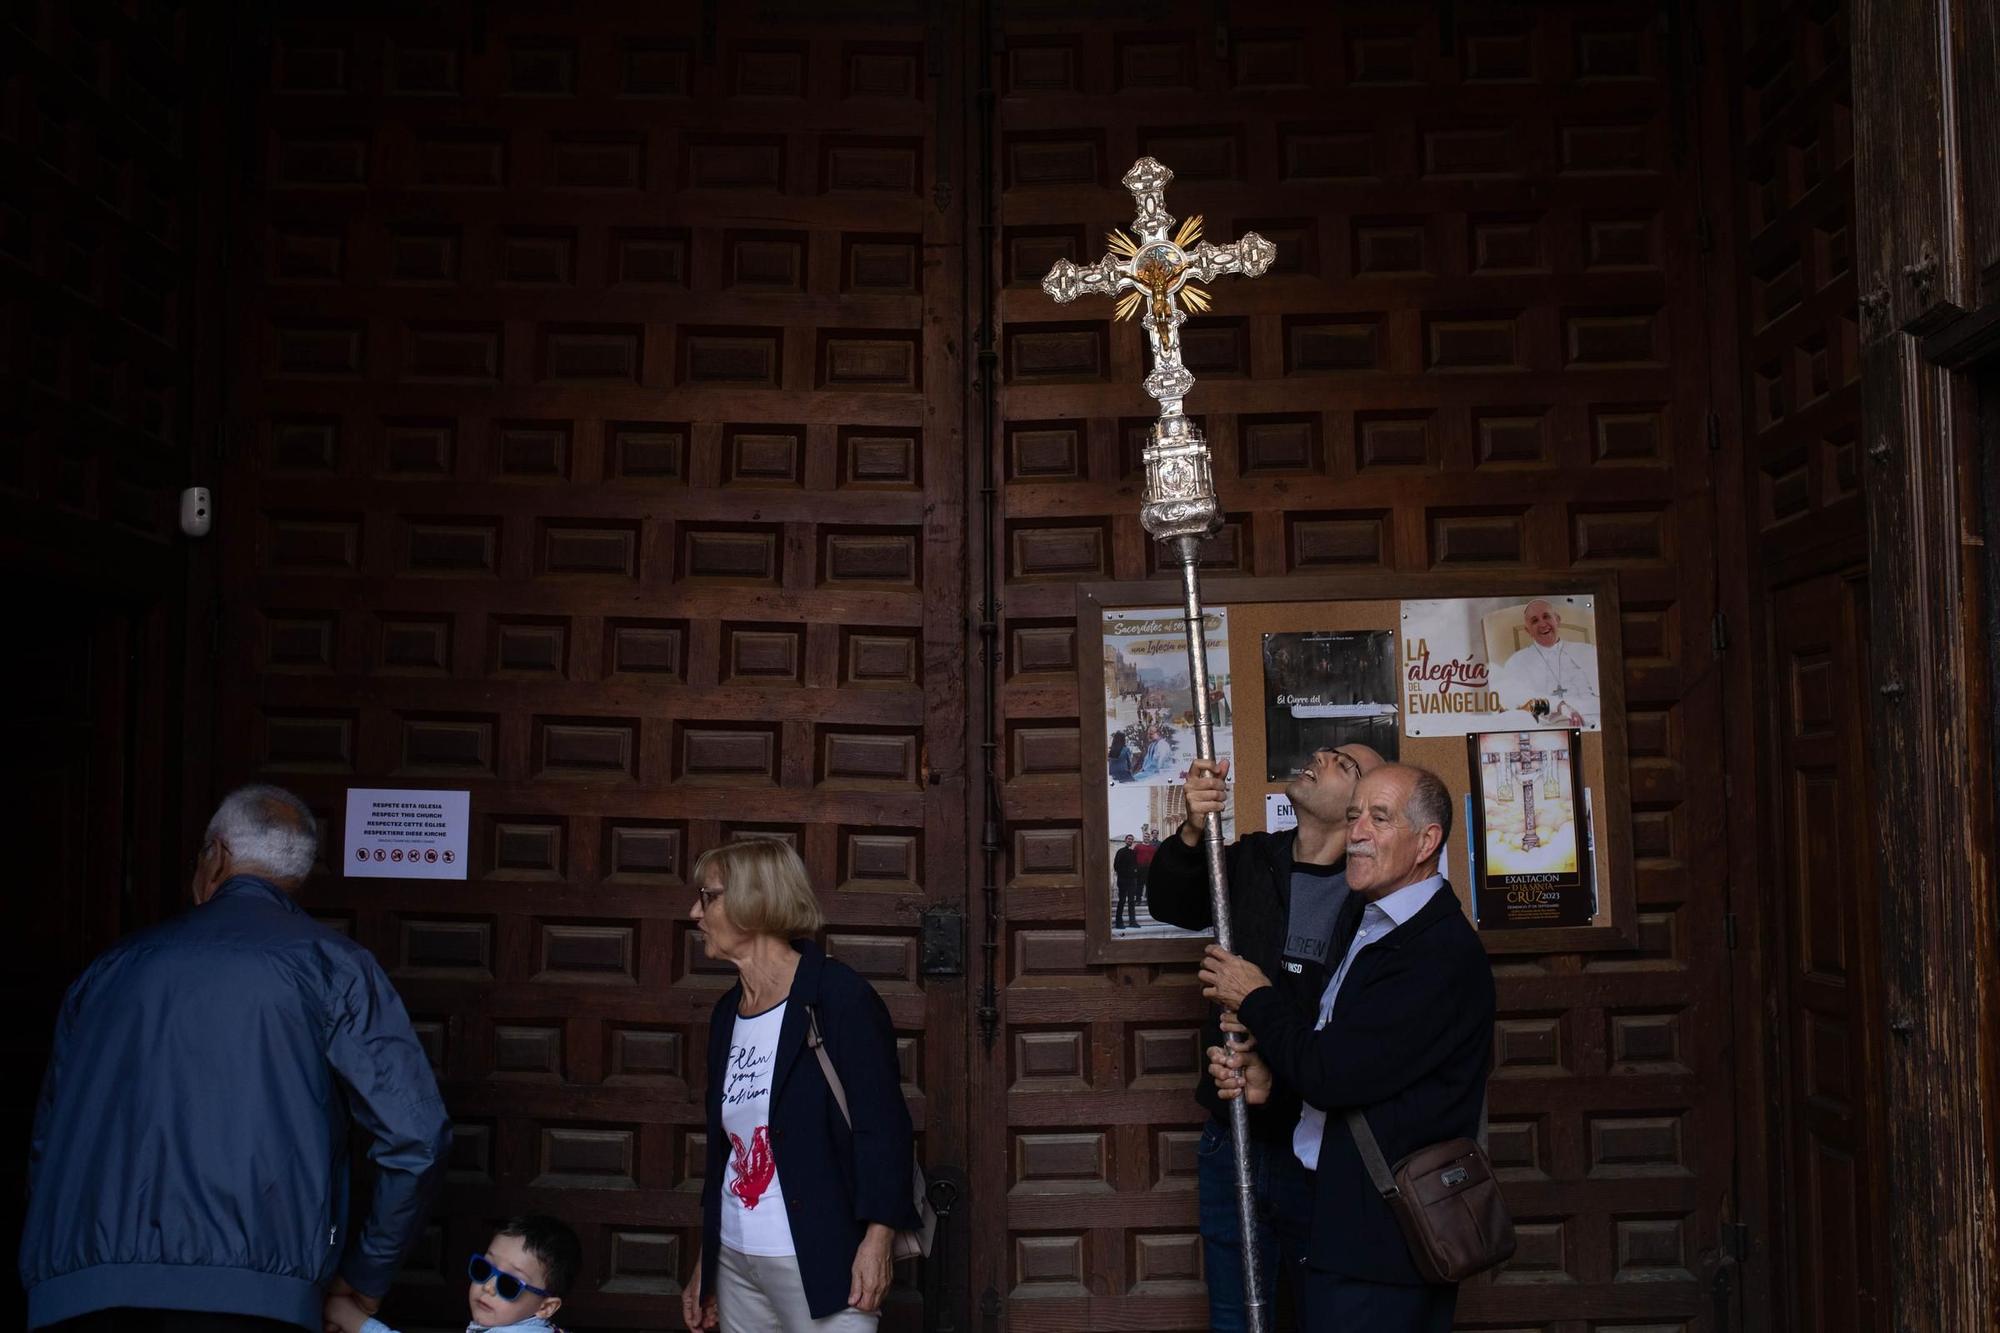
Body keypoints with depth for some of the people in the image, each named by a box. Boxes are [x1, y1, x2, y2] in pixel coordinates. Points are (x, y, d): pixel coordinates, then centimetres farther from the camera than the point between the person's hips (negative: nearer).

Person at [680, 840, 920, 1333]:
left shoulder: (836, 994, -10)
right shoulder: (727, 1013, 11)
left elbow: (881, 1123, -13)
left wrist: (877, 1238, -19)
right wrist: (704, 1265, 20)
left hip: (819, 1260, -7)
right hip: (734, 1258, 7)